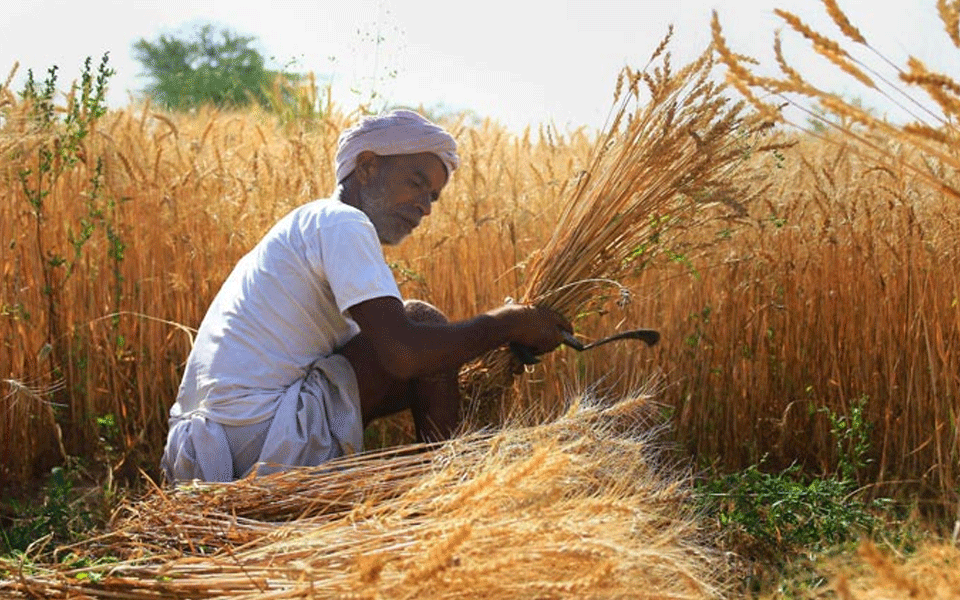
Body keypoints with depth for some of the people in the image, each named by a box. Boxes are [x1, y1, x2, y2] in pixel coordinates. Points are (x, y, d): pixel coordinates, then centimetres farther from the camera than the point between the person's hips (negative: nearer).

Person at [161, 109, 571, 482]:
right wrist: (505, 324, -7)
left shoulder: (309, 222, 24)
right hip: (261, 441, -10)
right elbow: (402, 353, -21)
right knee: (424, 321, -4)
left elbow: (386, 353, 23)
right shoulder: (342, 222, -7)